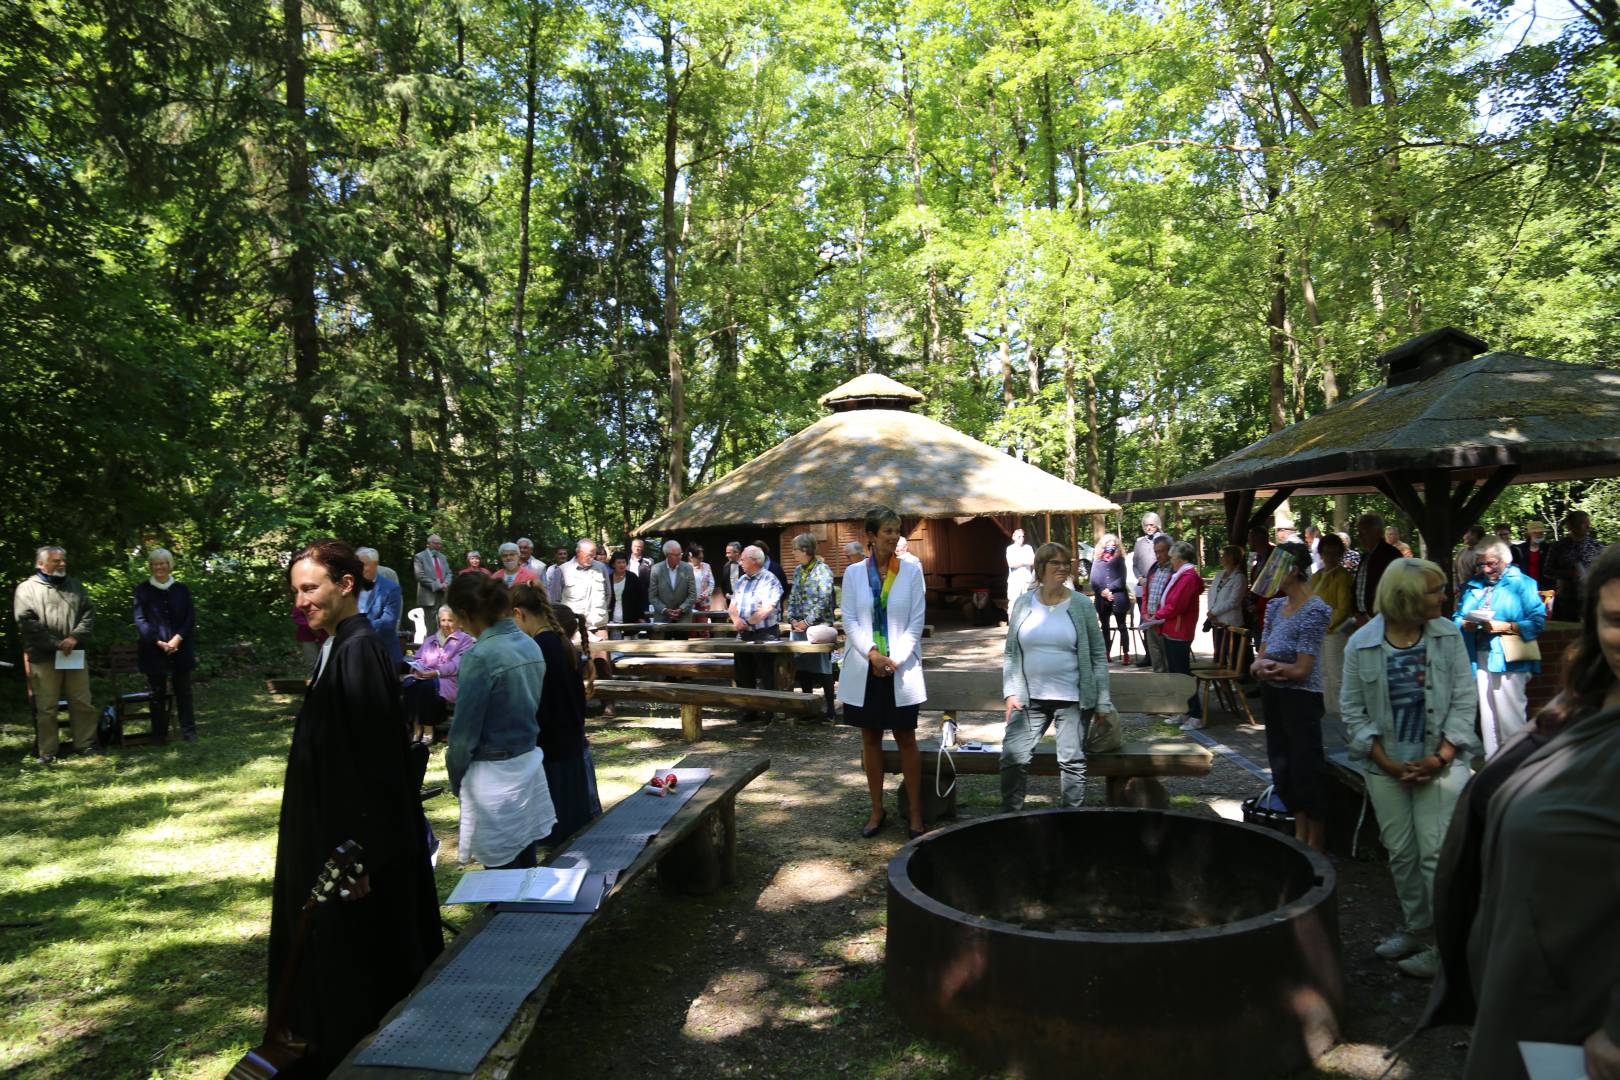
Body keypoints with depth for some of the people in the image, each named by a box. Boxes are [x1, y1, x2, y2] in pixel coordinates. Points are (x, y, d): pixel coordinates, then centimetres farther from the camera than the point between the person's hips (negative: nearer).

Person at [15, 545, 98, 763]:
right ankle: (47, 751, 10)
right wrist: (56, 644, -14)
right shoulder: (27, 589, 0)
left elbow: (88, 613, 7)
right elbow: (27, 622, -10)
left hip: (74, 655, 4)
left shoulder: (74, 586, 14)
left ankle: (85, 743, 15)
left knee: (82, 702, 6)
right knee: (46, 707, 2)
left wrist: (75, 637, -10)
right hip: (43, 657, -4)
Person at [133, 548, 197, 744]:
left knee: (183, 691, 5)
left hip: (180, 649, 1)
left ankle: (188, 731, 10)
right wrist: (158, 642, -14)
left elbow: (191, 619, 3)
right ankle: (160, 734, 13)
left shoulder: (181, 590, 7)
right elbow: (140, 620, -4)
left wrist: (177, 638, -12)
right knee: (158, 693, 6)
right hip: (153, 651, -1)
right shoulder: (143, 590, 2)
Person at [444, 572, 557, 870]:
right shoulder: (530, 645, 4)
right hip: (530, 765, 7)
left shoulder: (480, 656, -19)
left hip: (494, 775, -7)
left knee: (502, 870, 5)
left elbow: (464, 731, -14)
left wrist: (455, 779, 1)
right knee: (525, 865, 17)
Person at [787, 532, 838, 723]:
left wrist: (807, 622, -15)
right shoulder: (798, 571, 13)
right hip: (798, 627, 7)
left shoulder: (822, 569, -9)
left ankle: (831, 709, 3)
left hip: (818, 627, -7)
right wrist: (792, 619, 2)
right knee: (802, 668, 9)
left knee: (822, 668, -4)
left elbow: (823, 600, -15)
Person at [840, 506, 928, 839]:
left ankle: (915, 811, 12)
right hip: (864, 669, 1)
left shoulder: (911, 570, 0)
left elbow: (916, 622, -3)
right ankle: (877, 809, 21)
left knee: (906, 739, 3)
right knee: (870, 737, 9)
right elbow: (850, 621, -1)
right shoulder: (854, 572, 3)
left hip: (901, 669, -1)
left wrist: (895, 659, -12)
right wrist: (873, 654, -14)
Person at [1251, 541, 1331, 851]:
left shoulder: (1314, 611, -16)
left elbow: (1302, 670, -17)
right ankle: (1300, 835, 30)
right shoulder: (1275, 606, 6)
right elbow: (1261, 657, 6)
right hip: (1272, 695, 8)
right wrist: (1262, 667, -15)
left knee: (1306, 769, 3)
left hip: (1301, 698, -8)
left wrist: (1265, 666, -8)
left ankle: (1316, 844, 16)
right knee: (1282, 767, 15)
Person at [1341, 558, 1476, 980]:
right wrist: (1387, 763, -10)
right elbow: (1353, 711, -2)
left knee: (1436, 852, -4)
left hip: (1439, 762, -1)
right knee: (1400, 852, 11)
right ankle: (1416, 929, 29)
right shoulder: (1361, 645, -6)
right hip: (1386, 766, 1)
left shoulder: (1448, 636, -4)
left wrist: (1441, 757, -12)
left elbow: (1463, 700, -3)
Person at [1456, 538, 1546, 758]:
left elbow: (1538, 621, -11)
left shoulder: (1521, 583, -3)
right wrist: (1465, 625, -9)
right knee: (1487, 715, 12)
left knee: (1510, 716, -4)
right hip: (1479, 660, 5)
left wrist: (1505, 627, -20)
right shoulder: (1472, 585, 13)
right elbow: (1457, 618, 13)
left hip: (1508, 660, -5)